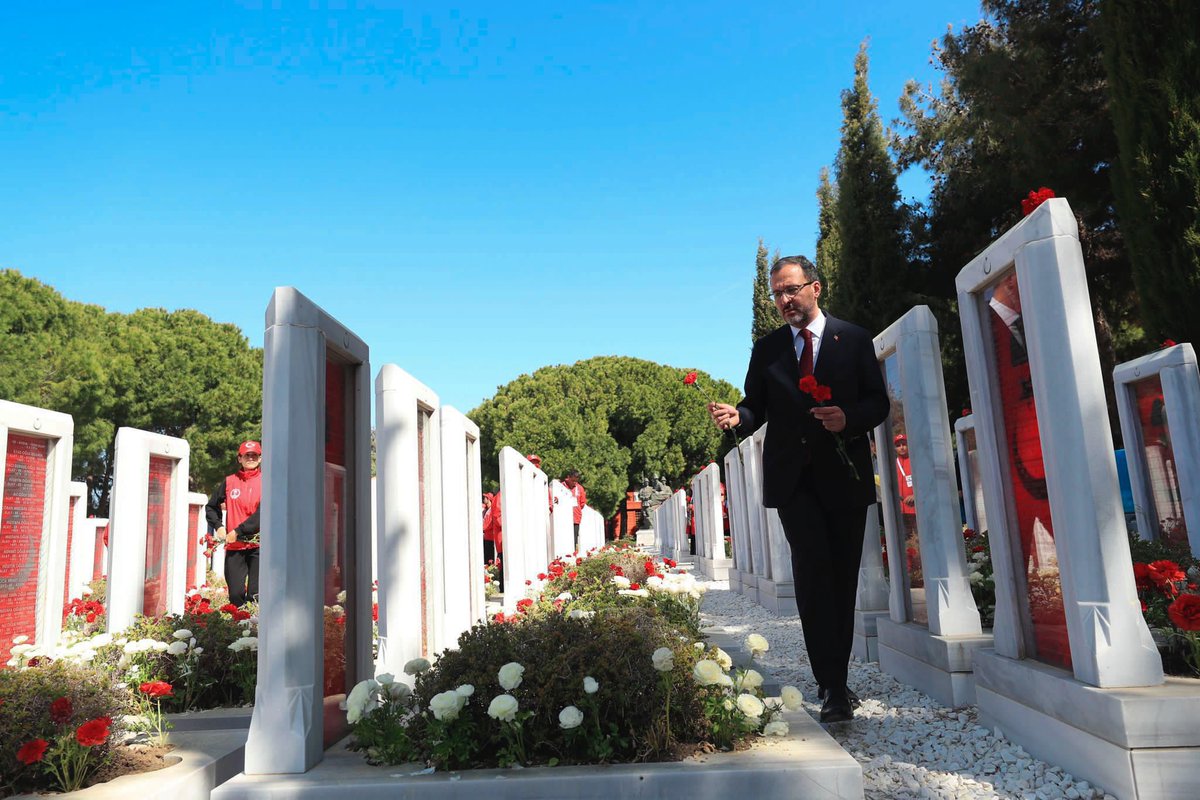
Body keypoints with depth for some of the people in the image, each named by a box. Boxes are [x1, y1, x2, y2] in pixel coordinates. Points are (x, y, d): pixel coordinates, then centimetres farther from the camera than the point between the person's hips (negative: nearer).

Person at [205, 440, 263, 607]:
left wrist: (238, 531, -13)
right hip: (234, 545, 3)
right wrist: (219, 526, 5)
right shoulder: (229, 481, 11)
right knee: (236, 594, 1)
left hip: (258, 544, -3)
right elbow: (211, 506, 22)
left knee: (255, 594, -6)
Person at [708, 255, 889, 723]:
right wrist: (736, 416, -15)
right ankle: (832, 684, -9)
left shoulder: (854, 340, 7)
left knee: (843, 577, 6)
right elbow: (757, 408, 7)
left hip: (844, 474, 0)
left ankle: (835, 678, 22)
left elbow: (878, 402, 4)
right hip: (793, 477, 0)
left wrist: (849, 417, -16)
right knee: (813, 568, -14)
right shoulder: (766, 349, 11)